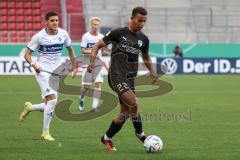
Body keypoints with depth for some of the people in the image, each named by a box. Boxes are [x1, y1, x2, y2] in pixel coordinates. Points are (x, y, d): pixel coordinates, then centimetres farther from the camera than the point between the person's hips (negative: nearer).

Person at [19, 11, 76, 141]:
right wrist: (33, 64, -22)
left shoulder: (63, 34, 2)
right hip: (43, 71, -5)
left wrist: (74, 66, 18)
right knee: (52, 99, -21)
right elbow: (27, 54, -4)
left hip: (57, 72, 5)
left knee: (51, 106, 6)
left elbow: (70, 49, 19)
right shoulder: (39, 36, -9)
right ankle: (45, 133, -11)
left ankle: (29, 108, 37)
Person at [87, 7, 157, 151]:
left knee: (125, 112, 4)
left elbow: (146, 57, 28)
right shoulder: (118, 33, -4)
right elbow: (98, 46, 1)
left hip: (130, 79, 6)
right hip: (116, 77, -6)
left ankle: (107, 138, 22)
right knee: (134, 103, -22)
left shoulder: (143, 39, 11)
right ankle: (140, 134, -3)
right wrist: (92, 61, -15)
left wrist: (152, 71, 9)